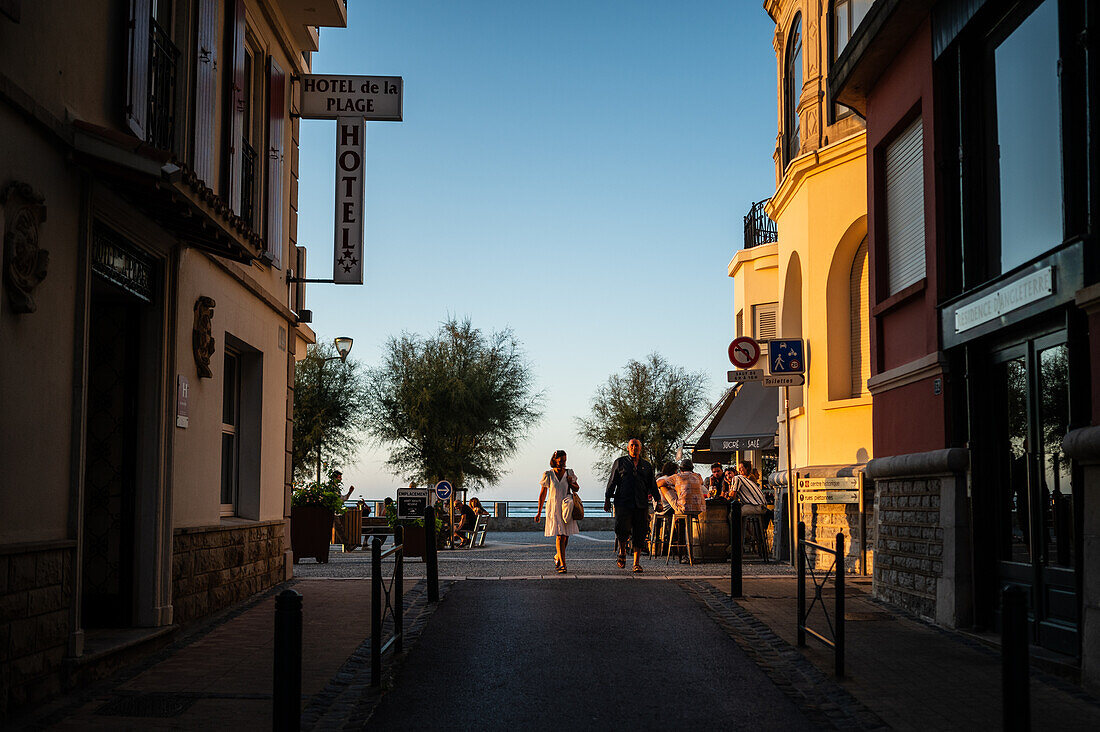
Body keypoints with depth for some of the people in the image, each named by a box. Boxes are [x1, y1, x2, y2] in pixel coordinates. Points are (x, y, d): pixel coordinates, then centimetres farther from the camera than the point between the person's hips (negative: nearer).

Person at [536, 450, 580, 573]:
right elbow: (542, 494, 5)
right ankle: (562, 565, -14)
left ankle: (558, 557, 34)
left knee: (565, 537, 7)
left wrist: (571, 483, -8)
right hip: (554, 508, -3)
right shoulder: (548, 475, -1)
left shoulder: (569, 473, 6)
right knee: (559, 536, -13)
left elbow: (577, 489, 15)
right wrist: (539, 512, 6)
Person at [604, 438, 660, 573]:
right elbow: (612, 481, 8)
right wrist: (607, 500, 3)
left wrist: (658, 501, 9)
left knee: (639, 534, -1)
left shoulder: (646, 466, 16)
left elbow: (652, 485, 18)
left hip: (641, 505, 2)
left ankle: (636, 563, 6)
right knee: (623, 528, -18)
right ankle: (622, 552, 9)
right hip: (623, 503, -2)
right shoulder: (620, 463, 10)